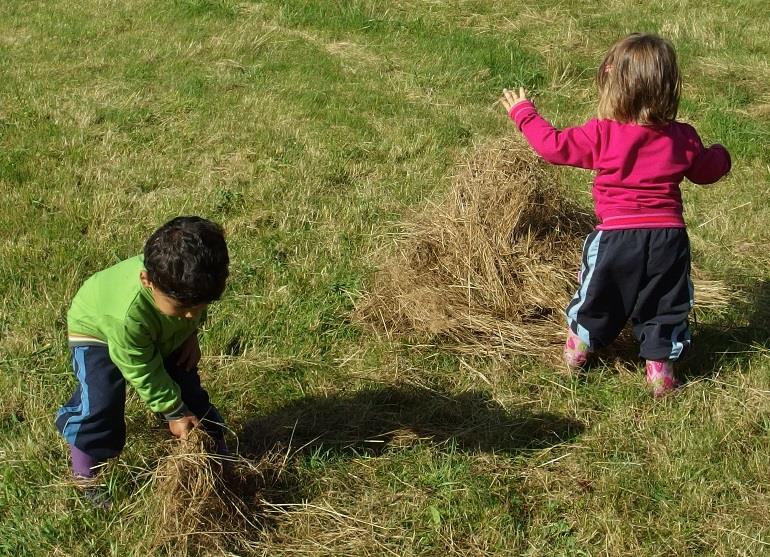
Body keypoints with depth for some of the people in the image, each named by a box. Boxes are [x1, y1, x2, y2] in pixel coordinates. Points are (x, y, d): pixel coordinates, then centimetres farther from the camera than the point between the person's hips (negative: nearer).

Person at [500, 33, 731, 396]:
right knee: (665, 305, 17)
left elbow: (554, 145, -5)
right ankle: (660, 365, 19)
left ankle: (578, 348, 37)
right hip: (669, 236, 2)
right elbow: (706, 170, 16)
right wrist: (720, 155, 40)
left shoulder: (601, 134, -11)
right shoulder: (682, 138, 0)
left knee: (597, 297, 20)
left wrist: (522, 112, 9)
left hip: (617, 234, -1)